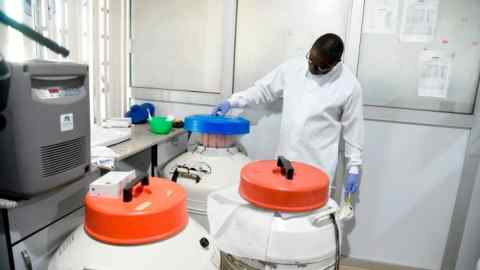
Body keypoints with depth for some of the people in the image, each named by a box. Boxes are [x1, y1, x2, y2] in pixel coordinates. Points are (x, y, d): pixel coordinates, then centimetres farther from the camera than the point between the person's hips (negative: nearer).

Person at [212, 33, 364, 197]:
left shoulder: (349, 86, -8)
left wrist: (354, 167, 1)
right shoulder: (292, 67, 0)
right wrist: (232, 101, 0)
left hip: (318, 165, -3)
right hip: (286, 158, 4)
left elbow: (353, 129, -1)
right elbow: (264, 89, 10)